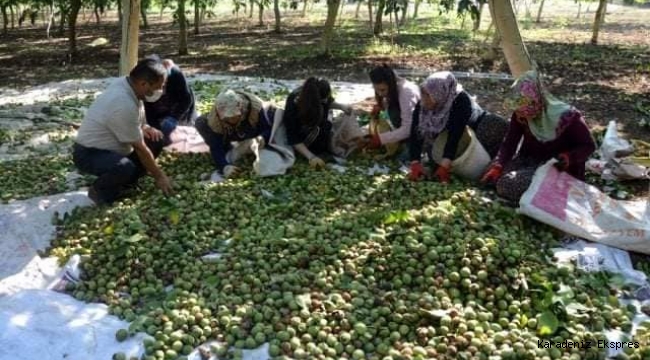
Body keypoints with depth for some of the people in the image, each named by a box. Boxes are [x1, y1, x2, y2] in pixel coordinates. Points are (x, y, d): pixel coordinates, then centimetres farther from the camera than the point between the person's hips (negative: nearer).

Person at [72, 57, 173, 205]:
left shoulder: (126, 84, -6)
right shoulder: (124, 105, -32)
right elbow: (139, 148, -23)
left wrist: (144, 128, -5)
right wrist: (159, 176, -12)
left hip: (110, 146, 9)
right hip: (89, 154, -9)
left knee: (155, 140, 1)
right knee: (126, 168, -36)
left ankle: (125, 182, 9)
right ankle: (100, 190, -5)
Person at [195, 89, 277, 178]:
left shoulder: (255, 108, -41)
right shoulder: (214, 119, -37)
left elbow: (270, 127, -31)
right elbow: (216, 148, -37)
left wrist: (263, 137, -55)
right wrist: (225, 166, -56)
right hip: (231, 135, 0)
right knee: (201, 123, -24)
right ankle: (228, 152, -2)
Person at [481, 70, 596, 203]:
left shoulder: (566, 117, -22)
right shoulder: (520, 115, -10)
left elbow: (589, 145, -12)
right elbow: (509, 143, -9)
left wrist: (570, 158, -32)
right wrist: (497, 167, -24)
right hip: (530, 161, 6)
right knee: (503, 181, -22)